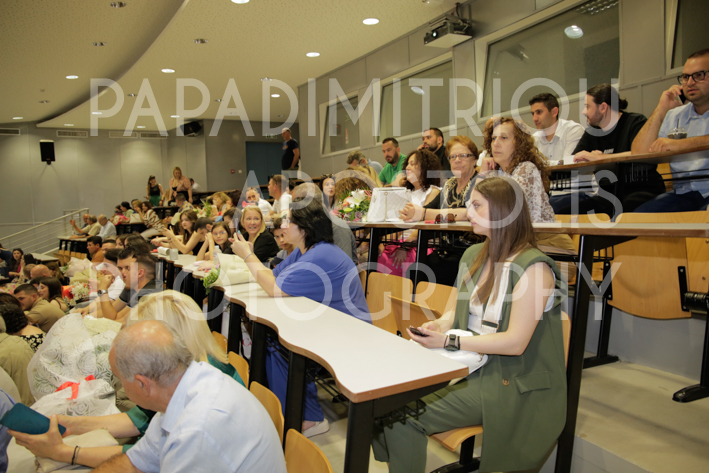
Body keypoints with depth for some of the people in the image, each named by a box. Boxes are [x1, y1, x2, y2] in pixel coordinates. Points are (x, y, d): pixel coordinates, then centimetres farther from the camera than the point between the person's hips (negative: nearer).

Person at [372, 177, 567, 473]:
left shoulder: (534, 267, -15)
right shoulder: (473, 256, 9)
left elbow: (516, 342, -18)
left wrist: (448, 342, -19)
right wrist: (441, 324, -4)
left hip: (515, 387, -6)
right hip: (473, 370, 7)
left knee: (406, 415, -20)